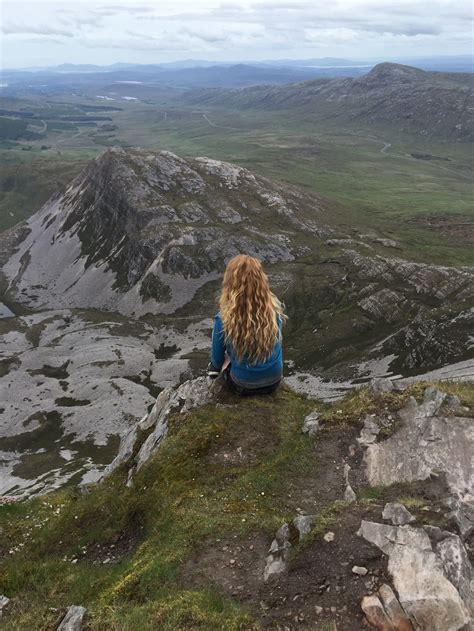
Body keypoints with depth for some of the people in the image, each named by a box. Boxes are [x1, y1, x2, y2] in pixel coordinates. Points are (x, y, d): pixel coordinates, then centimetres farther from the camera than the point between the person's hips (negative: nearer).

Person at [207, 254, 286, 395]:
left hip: (243, 386, -2)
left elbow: (217, 356, -8)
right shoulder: (274, 307, -18)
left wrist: (217, 366, 17)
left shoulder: (224, 318, -26)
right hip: (274, 380, 2)